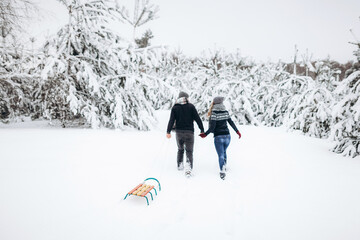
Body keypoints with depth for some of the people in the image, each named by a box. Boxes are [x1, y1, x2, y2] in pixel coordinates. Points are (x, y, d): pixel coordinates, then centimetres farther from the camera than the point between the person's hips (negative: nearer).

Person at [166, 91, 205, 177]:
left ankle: (180, 165, 28)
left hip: (179, 132, 2)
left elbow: (171, 120, -5)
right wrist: (202, 130, 0)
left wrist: (168, 131, -9)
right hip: (189, 132, -2)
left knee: (180, 149, 24)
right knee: (189, 151, 1)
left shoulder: (175, 108, 4)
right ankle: (188, 168, -17)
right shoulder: (191, 106, -1)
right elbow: (197, 118, -4)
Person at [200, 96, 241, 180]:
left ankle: (222, 171, -11)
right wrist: (237, 131, 19)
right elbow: (231, 123, 9)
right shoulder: (225, 112, 2)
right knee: (224, 152, 26)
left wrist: (205, 134, -7)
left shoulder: (214, 113, -12)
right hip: (227, 136, 4)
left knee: (221, 155, 0)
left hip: (218, 137, -4)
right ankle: (224, 166, 38)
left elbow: (212, 127, -16)